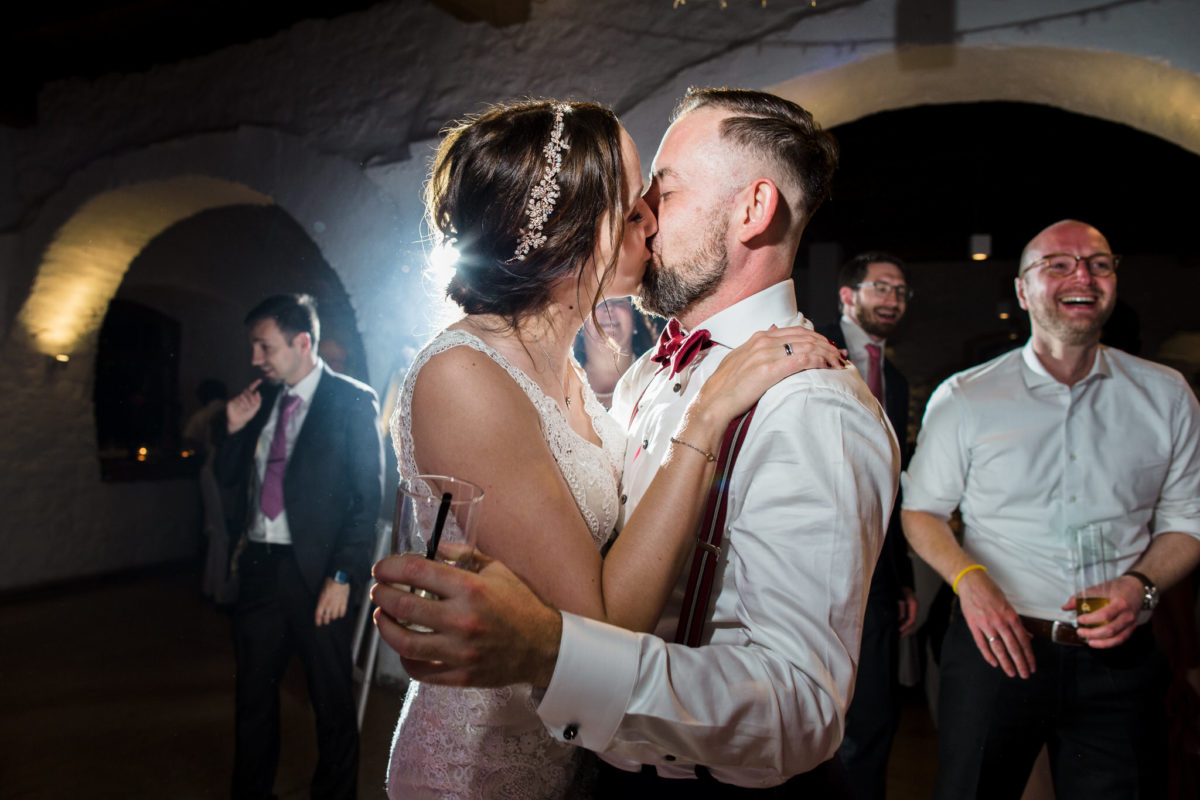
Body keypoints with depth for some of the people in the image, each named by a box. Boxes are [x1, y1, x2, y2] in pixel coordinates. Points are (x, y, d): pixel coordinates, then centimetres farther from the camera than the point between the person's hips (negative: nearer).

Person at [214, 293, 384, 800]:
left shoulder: (352, 401, -7)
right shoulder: (260, 399, 10)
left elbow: (368, 496, -10)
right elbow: (226, 477, 18)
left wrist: (343, 576, -15)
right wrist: (235, 431, -1)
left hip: (315, 571, -5)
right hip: (258, 566, 6)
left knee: (332, 701, 7)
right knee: (253, 695, 17)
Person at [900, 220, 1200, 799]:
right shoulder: (963, 398, -2)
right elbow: (921, 511, 4)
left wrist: (1139, 585, -10)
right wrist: (970, 579, -13)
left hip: (1118, 658, 2)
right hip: (997, 647, -1)